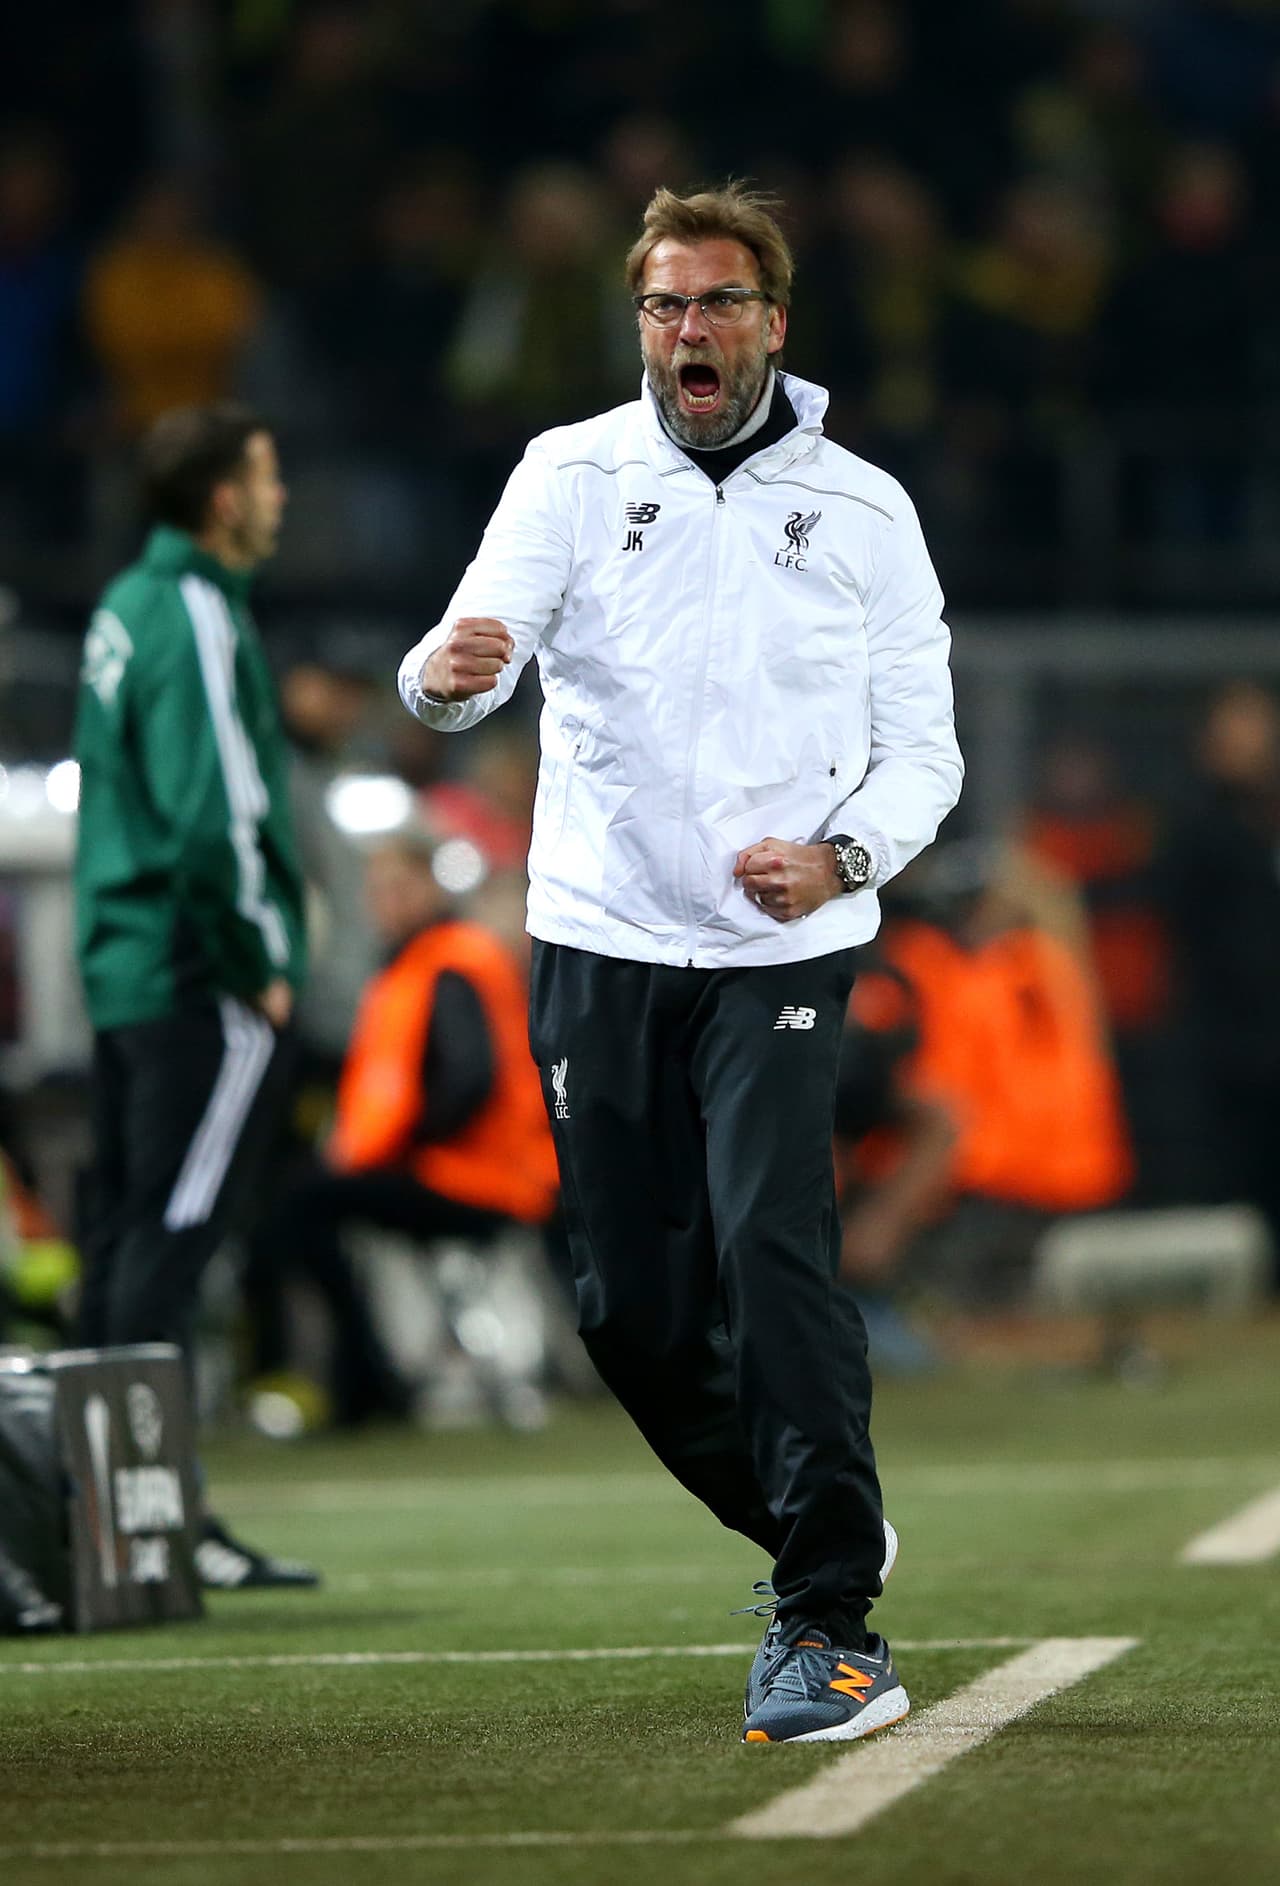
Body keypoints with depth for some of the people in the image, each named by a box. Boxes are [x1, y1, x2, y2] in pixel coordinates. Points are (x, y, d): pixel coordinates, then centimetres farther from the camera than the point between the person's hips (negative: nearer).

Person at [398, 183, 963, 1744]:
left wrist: (844, 856, -14)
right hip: (600, 942, 2)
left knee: (771, 1240, -20)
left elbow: (923, 749, 6)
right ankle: (815, 1518, 30)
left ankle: (833, 1627, -20)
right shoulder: (573, 475, 3)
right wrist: (449, 672, -37)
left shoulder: (863, 510, 4)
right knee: (628, 1302, 5)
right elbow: (481, 649, -12)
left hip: (782, 947, -2)